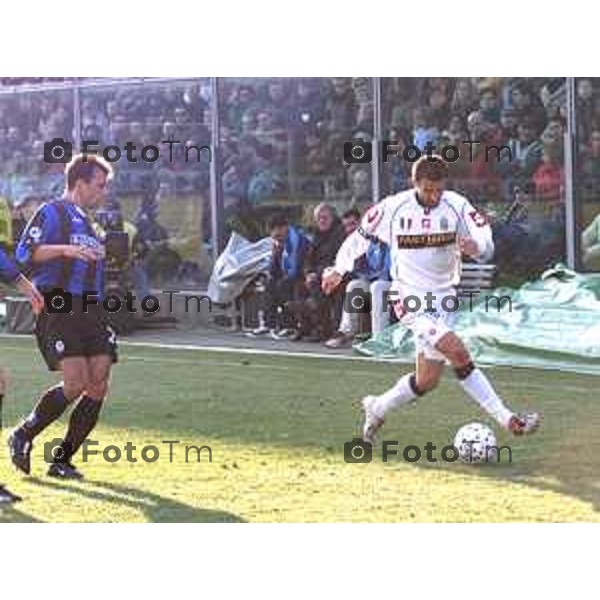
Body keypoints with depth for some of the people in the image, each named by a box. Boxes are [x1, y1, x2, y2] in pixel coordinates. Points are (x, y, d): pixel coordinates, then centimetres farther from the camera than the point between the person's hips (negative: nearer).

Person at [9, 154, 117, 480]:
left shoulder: (86, 222, 24)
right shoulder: (51, 212, -2)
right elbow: (24, 253, -14)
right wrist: (65, 249, -24)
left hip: (90, 312, 8)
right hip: (58, 310, -8)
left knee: (98, 386, -2)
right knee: (75, 384, -17)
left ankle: (61, 460, 7)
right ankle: (22, 437, 4)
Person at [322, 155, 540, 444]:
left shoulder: (456, 205, -6)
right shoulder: (392, 208, -8)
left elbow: (486, 242, -14)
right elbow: (362, 234, 9)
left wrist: (476, 246, -37)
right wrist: (339, 269, 16)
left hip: (443, 297, 4)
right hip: (411, 298, -4)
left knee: (426, 381, 11)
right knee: (458, 353, -24)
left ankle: (376, 409, 36)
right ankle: (508, 419, -21)